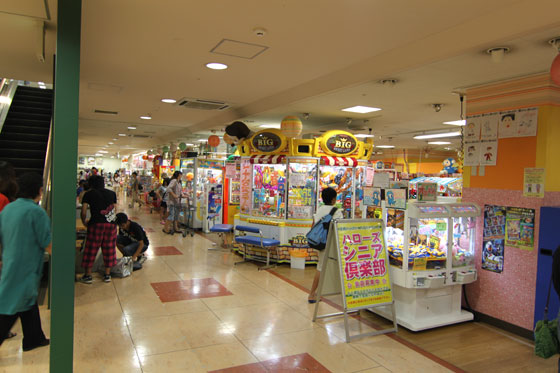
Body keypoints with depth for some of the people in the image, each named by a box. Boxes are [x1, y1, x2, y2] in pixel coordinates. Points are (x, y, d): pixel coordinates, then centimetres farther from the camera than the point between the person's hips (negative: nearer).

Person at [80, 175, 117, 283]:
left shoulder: (89, 194, 5)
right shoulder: (112, 193, 13)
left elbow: (83, 212, 0)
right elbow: (114, 209, 12)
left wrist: (84, 222, 16)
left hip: (96, 223, -3)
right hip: (111, 223, 3)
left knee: (91, 249, 8)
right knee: (109, 249, 11)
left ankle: (88, 275, 15)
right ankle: (107, 274, 18)